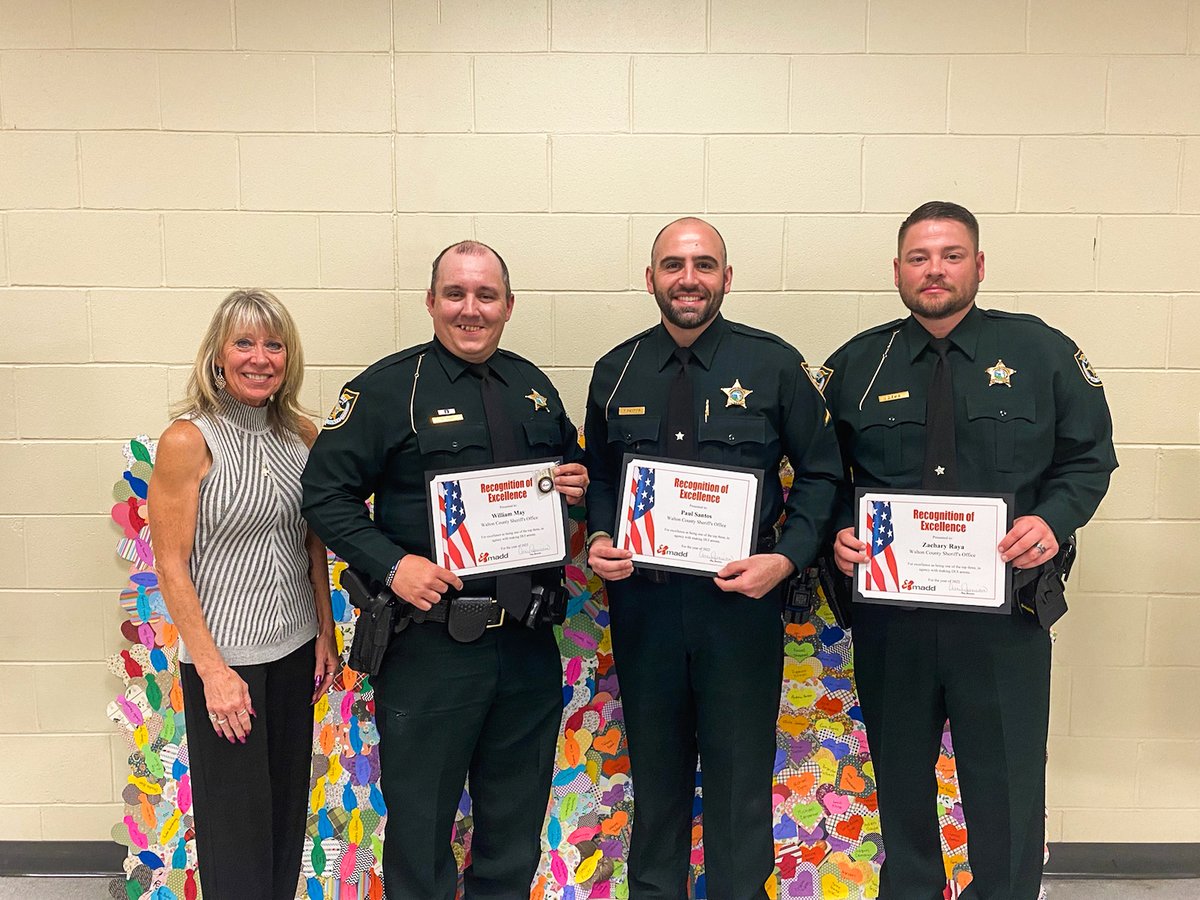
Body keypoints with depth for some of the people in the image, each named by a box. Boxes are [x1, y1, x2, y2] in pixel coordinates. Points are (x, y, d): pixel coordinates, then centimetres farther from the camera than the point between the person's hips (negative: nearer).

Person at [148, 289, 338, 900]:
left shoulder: (302, 435, 2)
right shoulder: (187, 440, -13)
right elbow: (171, 567, -13)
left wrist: (326, 632, 7)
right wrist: (212, 670, -15)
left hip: (295, 647, 5)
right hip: (225, 655, -5)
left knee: (288, 802, 18)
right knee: (236, 816, 8)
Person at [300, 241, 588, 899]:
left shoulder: (534, 387, 11)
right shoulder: (387, 387, -5)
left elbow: (571, 469, 22)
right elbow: (325, 492, -8)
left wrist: (577, 485, -1)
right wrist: (392, 565, -20)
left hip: (528, 642, 5)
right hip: (429, 642, -4)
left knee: (516, 820, 19)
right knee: (421, 820, 10)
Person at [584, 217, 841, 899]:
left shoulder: (775, 365, -3)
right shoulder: (616, 371, 5)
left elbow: (821, 474, 1)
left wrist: (787, 558, -12)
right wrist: (598, 540, -4)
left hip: (741, 602, -2)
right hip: (641, 600, 3)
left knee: (740, 781, 10)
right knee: (655, 773, 18)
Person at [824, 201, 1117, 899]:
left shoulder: (1042, 352, 1)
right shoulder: (857, 364, 4)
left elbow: (1090, 457, 5)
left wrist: (1053, 519, -14)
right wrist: (838, 533, -10)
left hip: (1004, 611, -1)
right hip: (889, 609, 2)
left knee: (1007, 784, 9)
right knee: (900, 776, 18)